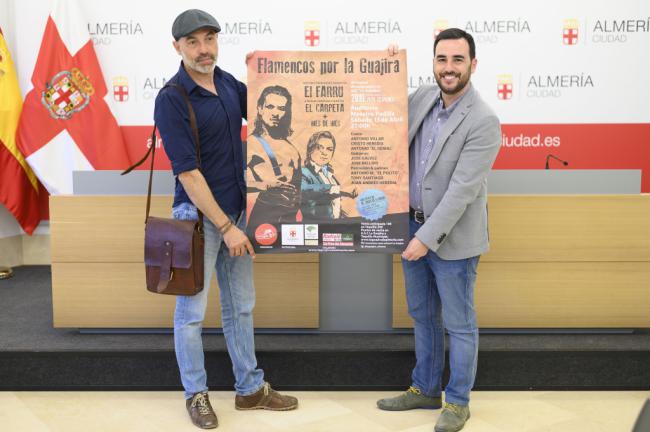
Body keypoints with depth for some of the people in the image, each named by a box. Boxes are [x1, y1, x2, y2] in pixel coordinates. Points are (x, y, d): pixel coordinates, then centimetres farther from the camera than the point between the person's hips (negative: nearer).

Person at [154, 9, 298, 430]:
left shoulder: (228, 82, 4)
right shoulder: (171, 99, -16)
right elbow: (187, 172, -19)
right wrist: (226, 228, -18)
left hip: (237, 210, 7)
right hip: (198, 216, -7)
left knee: (241, 305, 14)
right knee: (192, 310, 6)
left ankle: (251, 388, 27)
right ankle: (196, 393, 23)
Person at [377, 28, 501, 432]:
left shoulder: (483, 121, -18)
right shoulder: (422, 97, 2)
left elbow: (462, 189, -22)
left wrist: (428, 237, -23)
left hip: (452, 239, -7)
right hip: (413, 229, 7)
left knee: (459, 324, 8)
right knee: (422, 317, 19)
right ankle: (425, 389, 36)